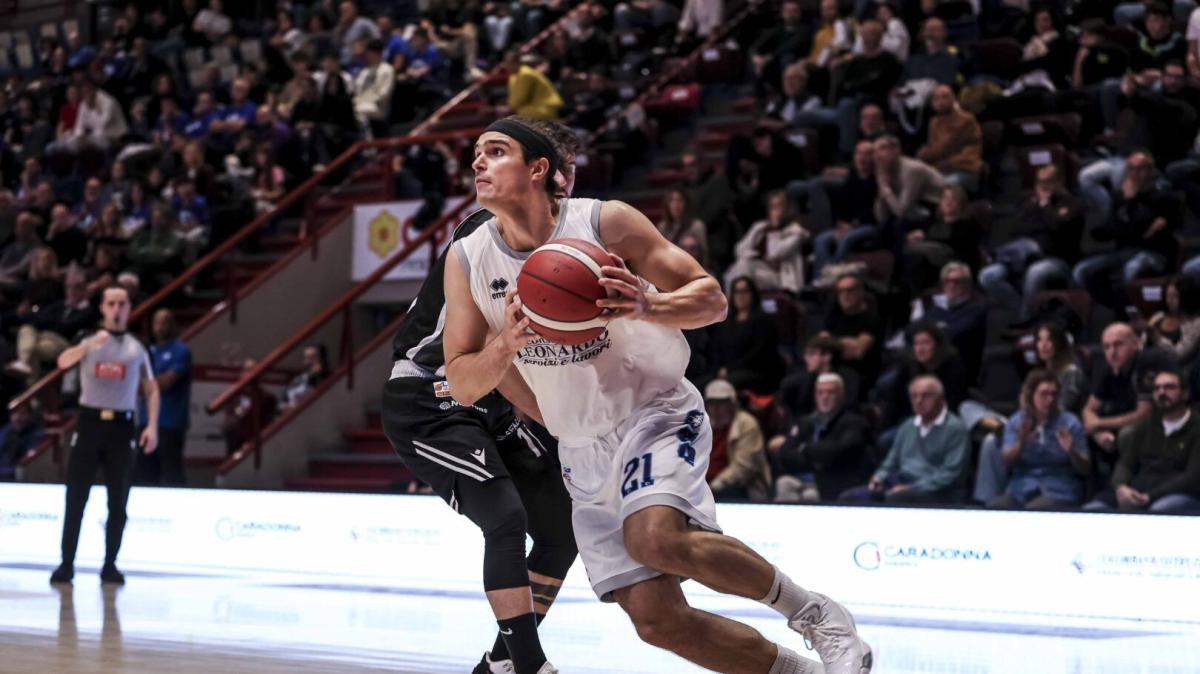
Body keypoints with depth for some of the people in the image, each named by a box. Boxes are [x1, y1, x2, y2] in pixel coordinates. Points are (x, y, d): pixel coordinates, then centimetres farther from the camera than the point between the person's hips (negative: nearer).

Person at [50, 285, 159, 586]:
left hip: (122, 425, 1)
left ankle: (110, 565, 9)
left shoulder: (137, 348, 10)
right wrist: (89, 345, -36)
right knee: (75, 499, -4)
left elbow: (151, 390, 11)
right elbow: (63, 362, -16)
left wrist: (152, 426, -3)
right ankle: (66, 564, 0)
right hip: (89, 421, -1)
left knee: (118, 503, 2)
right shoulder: (89, 343, 5)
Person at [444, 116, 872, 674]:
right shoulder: (467, 260, -2)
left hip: (656, 415, -5)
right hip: (583, 452, 5)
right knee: (656, 620, -5)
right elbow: (462, 386, -1)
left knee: (655, 538, -34)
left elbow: (711, 299, -10)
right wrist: (508, 343, -22)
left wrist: (644, 306, -30)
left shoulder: (605, 221, -13)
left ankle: (814, 613, -14)